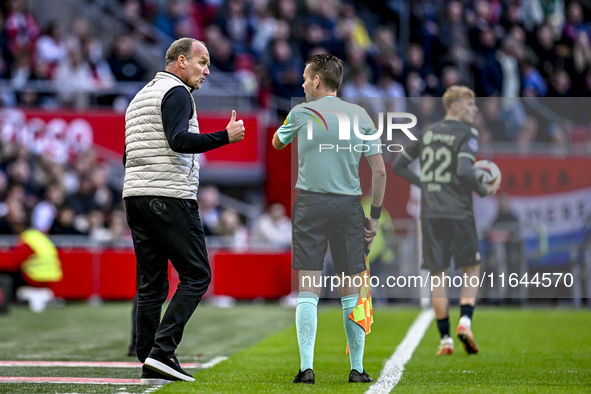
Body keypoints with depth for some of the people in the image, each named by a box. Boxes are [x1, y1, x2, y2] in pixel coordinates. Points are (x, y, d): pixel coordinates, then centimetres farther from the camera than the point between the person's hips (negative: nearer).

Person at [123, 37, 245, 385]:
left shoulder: (140, 96, 24)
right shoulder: (177, 92, -5)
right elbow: (178, 140, -21)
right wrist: (225, 137, -22)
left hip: (135, 195, 9)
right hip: (170, 197, -9)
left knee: (151, 283, 7)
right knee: (196, 275, -5)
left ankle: (150, 364, 3)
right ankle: (162, 351, -17)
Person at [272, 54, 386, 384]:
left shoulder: (300, 114, 0)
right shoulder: (361, 116, 6)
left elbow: (277, 144, 21)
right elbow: (379, 171, 4)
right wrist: (375, 217, 10)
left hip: (310, 205, -1)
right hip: (349, 206, 1)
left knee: (308, 291, -1)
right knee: (352, 292, 7)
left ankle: (307, 367, -7)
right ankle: (358, 369, 9)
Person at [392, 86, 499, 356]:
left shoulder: (427, 133, 12)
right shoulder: (468, 134, -5)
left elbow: (398, 165, 15)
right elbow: (463, 171, -21)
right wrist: (483, 191, -6)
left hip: (430, 213, 4)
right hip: (458, 212, -4)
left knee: (437, 276, 6)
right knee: (471, 269, 12)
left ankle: (445, 339, 4)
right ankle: (465, 321, -8)